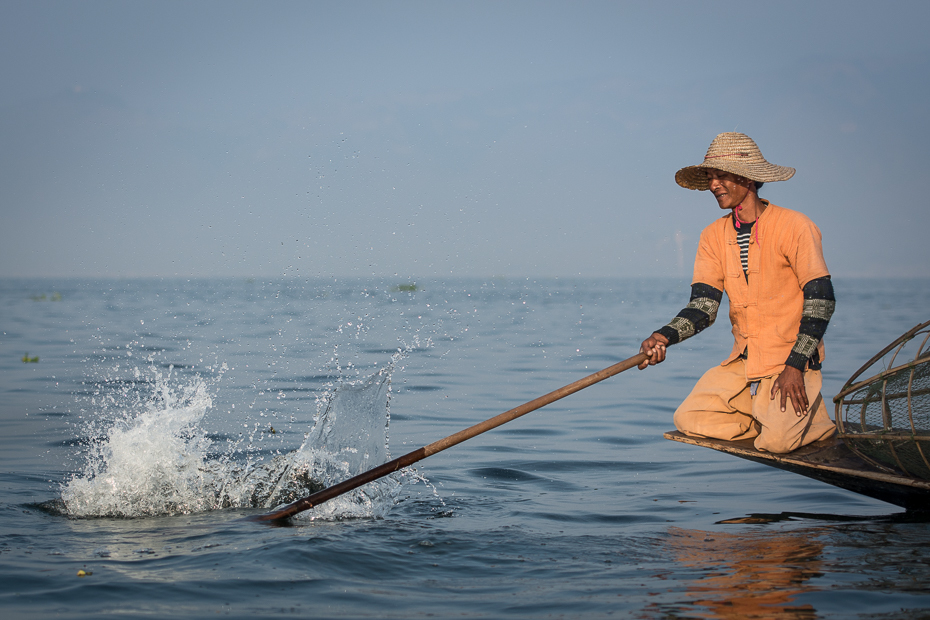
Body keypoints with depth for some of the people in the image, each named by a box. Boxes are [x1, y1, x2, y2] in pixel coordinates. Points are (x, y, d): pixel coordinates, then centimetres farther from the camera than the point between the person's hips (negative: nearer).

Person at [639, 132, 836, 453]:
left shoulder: (794, 226, -11)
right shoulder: (713, 236, 6)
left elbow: (820, 299, -12)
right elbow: (703, 305, -2)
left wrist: (795, 365, -18)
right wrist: (664, 336, -22)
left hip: (791, 359, -6)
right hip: (741, 363, 6)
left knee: (776, 440, -25)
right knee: (688, 420, -10)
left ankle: (811, 412, 9)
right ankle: (768, 412, 10)